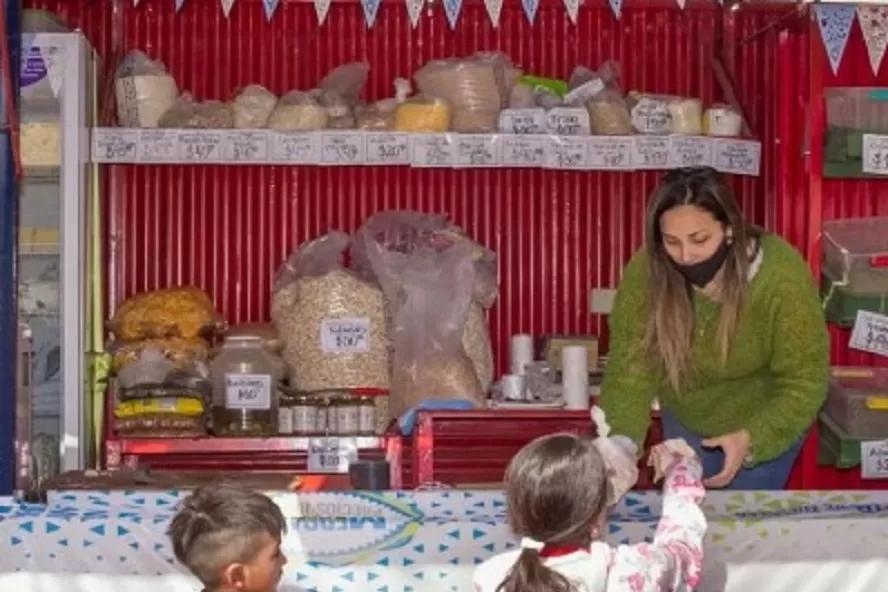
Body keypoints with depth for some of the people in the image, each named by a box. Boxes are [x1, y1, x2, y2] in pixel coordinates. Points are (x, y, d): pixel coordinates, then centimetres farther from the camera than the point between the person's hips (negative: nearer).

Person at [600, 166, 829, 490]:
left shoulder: (782, 277, -31)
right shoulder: (644, 272, -26)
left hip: (767, 424, -2)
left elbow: (804, 384, -24)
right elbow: (631, 369, -23)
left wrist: (751, 439, -37)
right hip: (686, 421, 2)